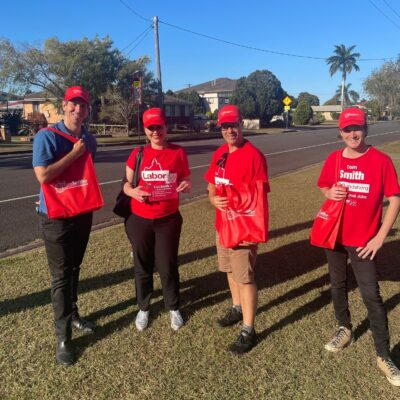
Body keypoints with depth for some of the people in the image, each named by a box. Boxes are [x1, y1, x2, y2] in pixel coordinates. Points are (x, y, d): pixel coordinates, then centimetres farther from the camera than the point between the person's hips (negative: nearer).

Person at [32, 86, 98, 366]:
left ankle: (72, 314, 38)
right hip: (56, 216, -6)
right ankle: (63, 336, 12)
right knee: (61, 275, 0)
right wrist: (74, 153, -21)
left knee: (74, 269, 19)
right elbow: (43, 175, -26)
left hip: (83, 213, 6)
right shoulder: (47, 136, -15)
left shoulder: (90, 140, 5)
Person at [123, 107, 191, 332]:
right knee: (143, 266, 13)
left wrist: (187, 185, -18)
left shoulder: (178, 152, -2)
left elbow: (186, 182, 5)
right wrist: (132, 192, -17)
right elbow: (126, 183, 5)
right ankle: (143, 308, 32)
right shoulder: (138, 153, 1)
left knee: (168, 266, 7)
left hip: (168, 220, -1)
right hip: (139, 220, 1)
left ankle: (174, 308, 29)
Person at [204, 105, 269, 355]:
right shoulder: (219, 154, 7)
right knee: (230, 271, 22)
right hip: (222, 224, 8)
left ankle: (248, 331, 13)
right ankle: (237, 309, 44)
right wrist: (214, 198, -8)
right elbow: (212, 185, 16)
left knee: (245, 278, 0)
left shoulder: (253, 155, -17)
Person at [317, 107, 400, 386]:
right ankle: (345, 331, 41)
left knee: (371, 296, -1)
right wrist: (329, 193, -11)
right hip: (334, 236, 4)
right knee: (338, 286, 18)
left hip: (364, 241, -4)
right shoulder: (333, 159, 0)